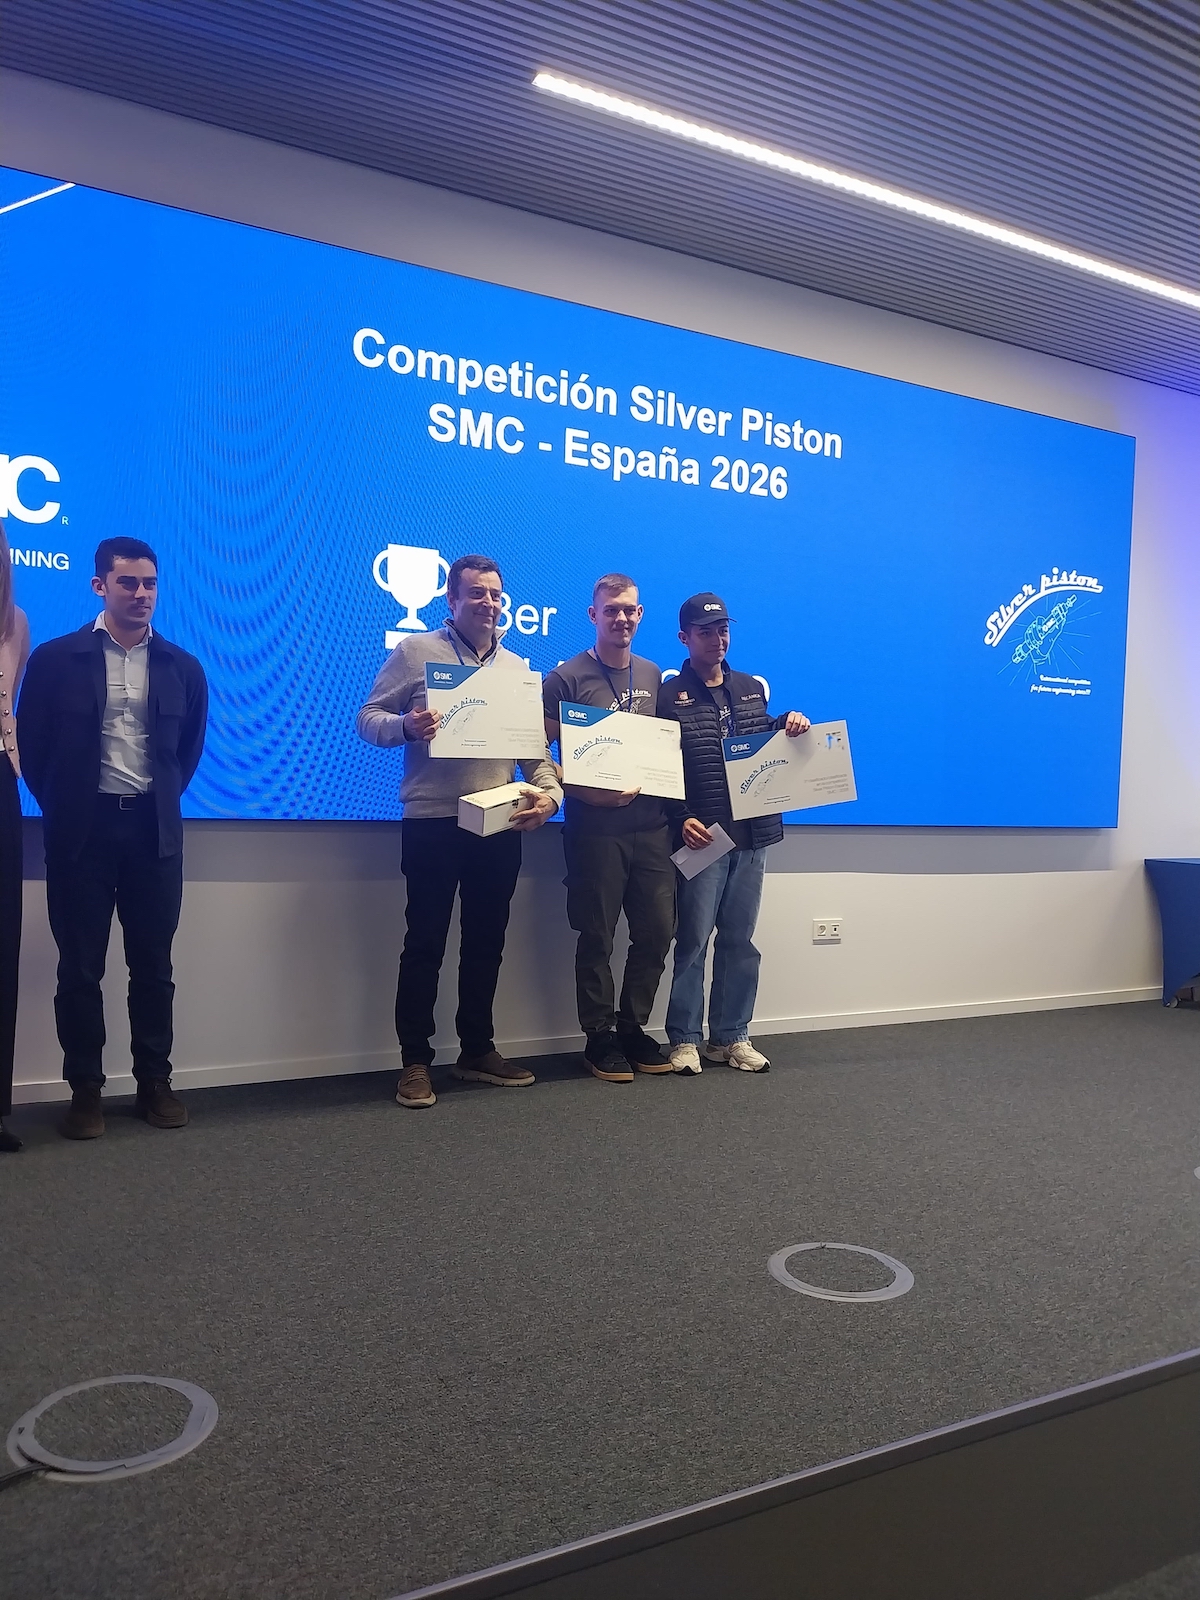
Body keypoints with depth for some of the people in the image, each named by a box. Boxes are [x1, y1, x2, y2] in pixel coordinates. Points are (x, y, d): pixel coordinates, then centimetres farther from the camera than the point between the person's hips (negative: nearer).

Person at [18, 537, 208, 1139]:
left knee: (153, 964, 7)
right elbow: (33, 746, 5)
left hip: (154, 830, 2)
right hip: (83, 829, -2)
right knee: (80, 967, 4)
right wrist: (62, 808, 5)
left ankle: (155, 1082, 17)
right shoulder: (56, 658, -1)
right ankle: (85, 1090, 14)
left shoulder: (182, 667, 6)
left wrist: (163, 800, 10)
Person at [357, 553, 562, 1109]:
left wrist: (549, 791, -6)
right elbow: (369, 718, -1)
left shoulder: (517, 667, 15)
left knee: (486, 942, 12)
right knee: (425, 944, 1)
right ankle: (415, 1062, 11)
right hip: (431, 823, -4)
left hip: (500, 825, 5)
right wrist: (406, 726, -23)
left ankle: (477, 1051, 25)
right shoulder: (415, 651, 2)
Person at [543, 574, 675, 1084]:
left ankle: (633, 1027, 23)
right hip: (595, 825, -5)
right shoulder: (567, 677, -2)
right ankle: (599, 1037, 15)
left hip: (651, 823, 5)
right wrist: (588, 793, -18)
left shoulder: (654, 676, 14)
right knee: (597, 936, 1)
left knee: (657, 930, 6)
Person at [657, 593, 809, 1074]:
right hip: (700, 835, -4)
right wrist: (681, 819, -16)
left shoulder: (753, 689, 14)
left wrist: (788, 726, 1)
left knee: (740, 940, 9)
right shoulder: (669, 696, 0)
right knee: (693, 938, -1)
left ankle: (731, 1036, 18)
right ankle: (684, 1039, 9)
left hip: (752, 834, 5)